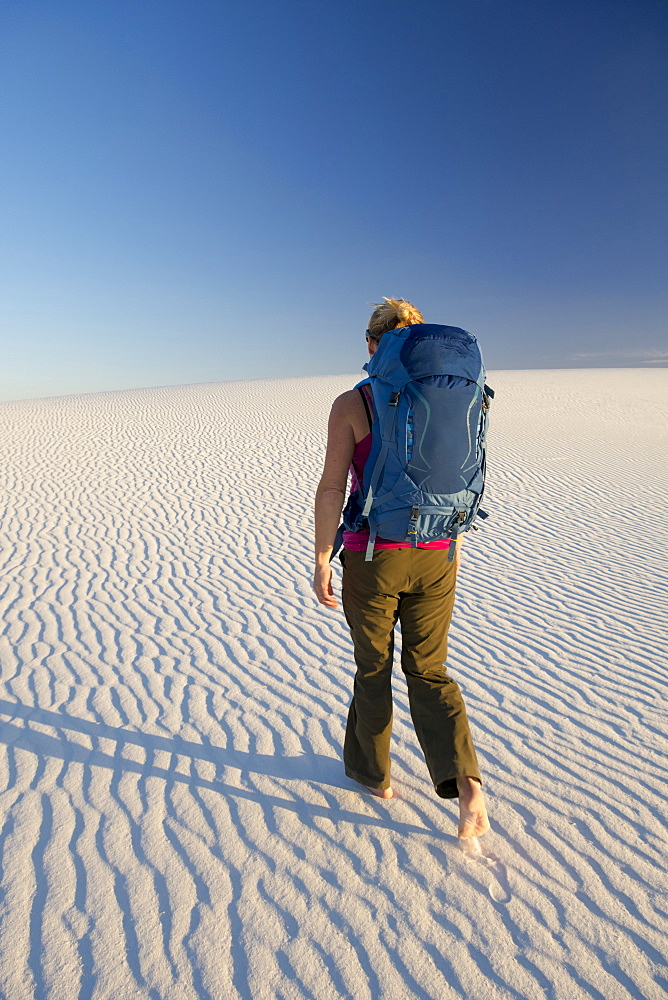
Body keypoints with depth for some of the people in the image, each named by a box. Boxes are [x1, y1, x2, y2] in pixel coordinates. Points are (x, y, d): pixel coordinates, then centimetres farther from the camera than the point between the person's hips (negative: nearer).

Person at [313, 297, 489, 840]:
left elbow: (332, 489, -13)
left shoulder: (351, 404, -9)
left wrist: (321, 562, -6)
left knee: (373, 668, 18)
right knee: (429, 672, 19)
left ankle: (372, 770, 39)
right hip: (433, 557, 4)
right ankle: (466, 782, 6)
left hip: (372, 557, -3)